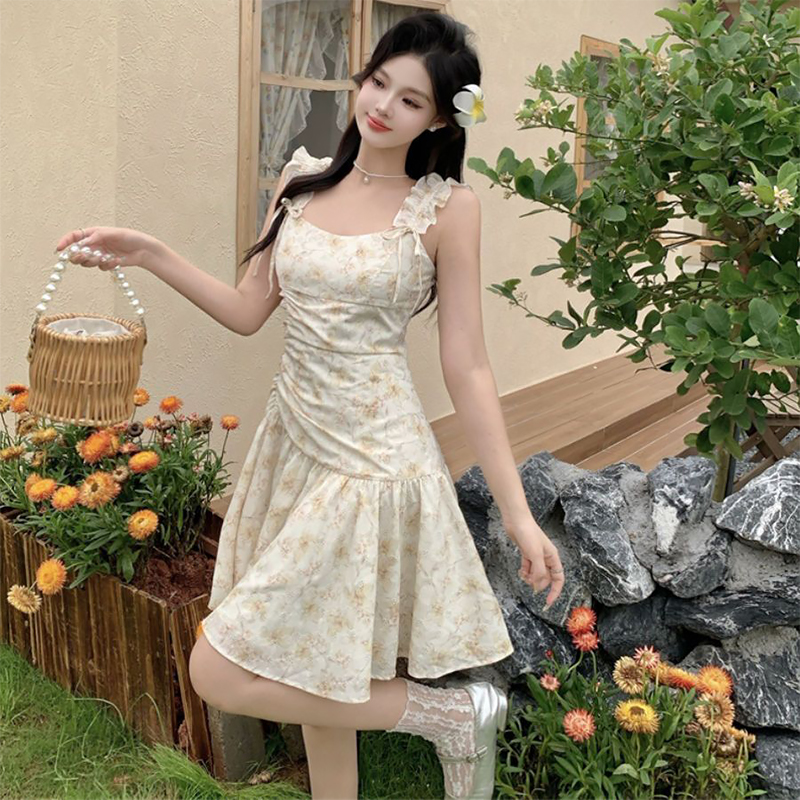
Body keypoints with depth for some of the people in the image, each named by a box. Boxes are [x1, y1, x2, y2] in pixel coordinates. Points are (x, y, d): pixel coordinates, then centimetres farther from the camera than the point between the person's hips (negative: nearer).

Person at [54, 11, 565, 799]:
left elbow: (467, 369, -8)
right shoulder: (303, 179, 6)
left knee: (221, 675, -6)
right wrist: (148, 253, 1)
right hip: (292, 444, 6)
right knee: (313, 675, 16)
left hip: (371, 462, -6)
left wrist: (518, 513, -10)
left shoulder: (447, 207, -8)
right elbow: (248, 311, 10)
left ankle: (454, 714, 8)